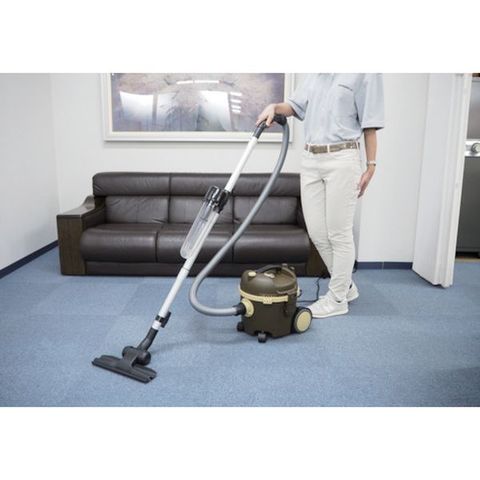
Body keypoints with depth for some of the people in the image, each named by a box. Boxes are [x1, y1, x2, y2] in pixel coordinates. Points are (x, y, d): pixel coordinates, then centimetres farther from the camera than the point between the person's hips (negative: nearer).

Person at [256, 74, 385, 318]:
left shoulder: (365, 73, -3)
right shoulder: (315, 74, 16)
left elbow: (370, 124, -6)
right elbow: (296, 105, 13)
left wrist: (370, 166, -8)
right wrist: (274, 107, -7)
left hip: (341, 160, -7)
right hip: (310, 160, 7)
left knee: (339, 233, -1)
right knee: (317, 232, 8)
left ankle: (337, 299, 13)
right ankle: (345, 285, 27)